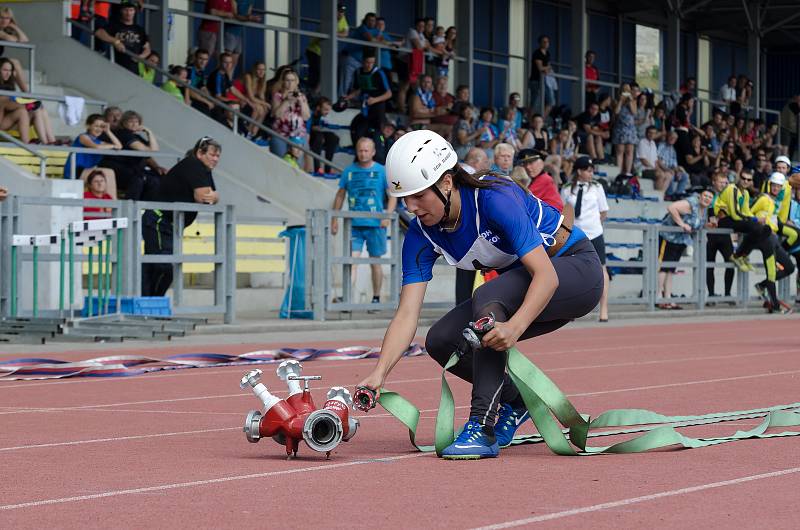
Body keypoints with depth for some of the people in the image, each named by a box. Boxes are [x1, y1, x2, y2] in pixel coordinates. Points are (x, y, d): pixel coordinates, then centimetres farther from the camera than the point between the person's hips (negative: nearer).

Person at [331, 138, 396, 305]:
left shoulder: (382, 171, 2)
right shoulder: (349, 171, 8)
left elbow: (393, 195, 2)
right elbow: (340, 195, 15)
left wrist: (387, 215, -12)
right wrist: (334, 219, 10)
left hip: (375, 224, -1)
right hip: (354, 223, 1)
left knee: (375, 262, 8)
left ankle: (376, 298, 20)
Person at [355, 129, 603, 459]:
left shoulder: (495, 198, -30)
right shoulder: (422, 234, -11)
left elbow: (547, 275, -36)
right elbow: (407, 314, -15)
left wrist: (515, 327, -53)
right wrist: (379, 373, -30)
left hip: (577, 271, -7)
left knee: (487, 298, -32)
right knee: (441, 341, -9)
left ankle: (483, 428, -32)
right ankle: (515, 402, 12)